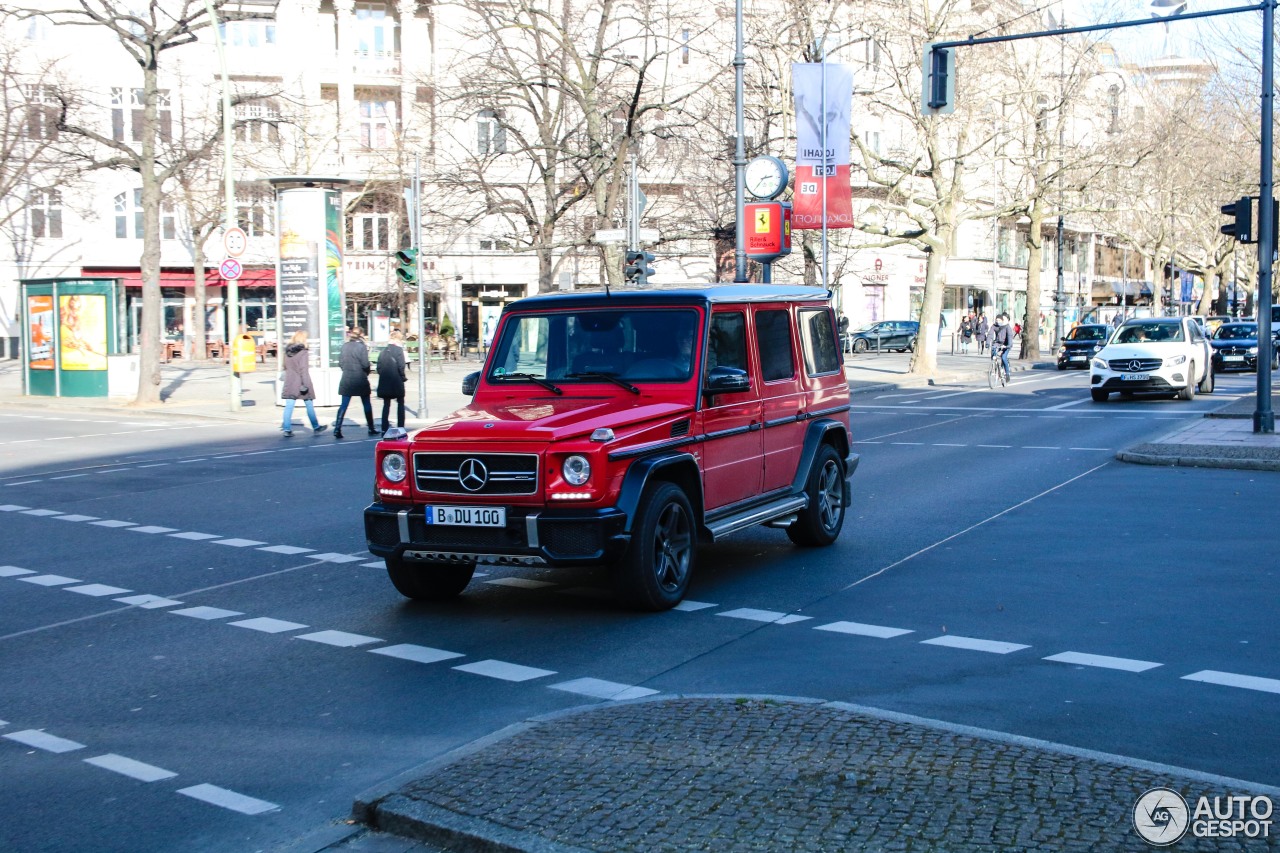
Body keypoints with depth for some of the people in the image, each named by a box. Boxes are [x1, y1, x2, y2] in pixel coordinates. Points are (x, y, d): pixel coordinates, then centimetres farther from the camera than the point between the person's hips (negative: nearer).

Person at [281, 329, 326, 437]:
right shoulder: (303, 352, -13)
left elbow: (286, 367, 13)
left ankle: (286, 429, -2)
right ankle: (316, 428, 17)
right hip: (301, 383, -5)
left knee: (288, 407, 3)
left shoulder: (288, 352, 6)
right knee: (309, 406, 8)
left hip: (290, 383, 5)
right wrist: (305, 384, -16)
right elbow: (304, 370, -17)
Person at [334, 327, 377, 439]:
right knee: (367, 405, 11)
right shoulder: (361, 346, -12)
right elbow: (365, 364, -14)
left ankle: (337, 429, -6)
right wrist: (366, 373, 5)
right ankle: (371, 429, 18)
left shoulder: (345, 346, 3)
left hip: (346, 380, 4)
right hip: (360, 380, -4)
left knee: (344, 405, 4)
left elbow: (340, 362, 6)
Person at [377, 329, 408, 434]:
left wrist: (383, 376, 13)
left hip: (384, 383, 5)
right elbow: (401, 366, -14)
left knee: (386, 405, 11)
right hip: (397, 382, -4)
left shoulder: (383, 351, 8)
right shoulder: (399, 350, -8)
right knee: (400, 403, 9)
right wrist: (403, 377, 0)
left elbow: (379, 367, 5)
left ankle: (384, 429, 7)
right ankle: (400, 428, 4)